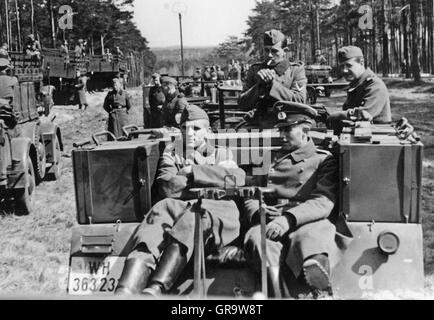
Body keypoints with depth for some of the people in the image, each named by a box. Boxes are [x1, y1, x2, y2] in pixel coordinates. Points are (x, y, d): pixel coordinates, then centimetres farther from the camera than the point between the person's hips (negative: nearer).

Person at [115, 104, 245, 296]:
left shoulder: (221, 154, 28)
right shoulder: (171, 154, 28)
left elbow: (238, 177, 3)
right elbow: (167, 186, 5)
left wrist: (194, 171, 2)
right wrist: (212, 179, 4)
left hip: (215, 210, 0)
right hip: (177, 206, 1)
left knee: (192, 218, -37)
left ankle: (155, 289, -54)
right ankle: (125, 292, -57)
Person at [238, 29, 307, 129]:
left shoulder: (296, 70, 9)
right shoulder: (255, 70, 14)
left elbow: (299, 101, -7)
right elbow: (242, 104, 7)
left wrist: (272, 83, -12)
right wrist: (260, 85, -9)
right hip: (258, 124, 2)